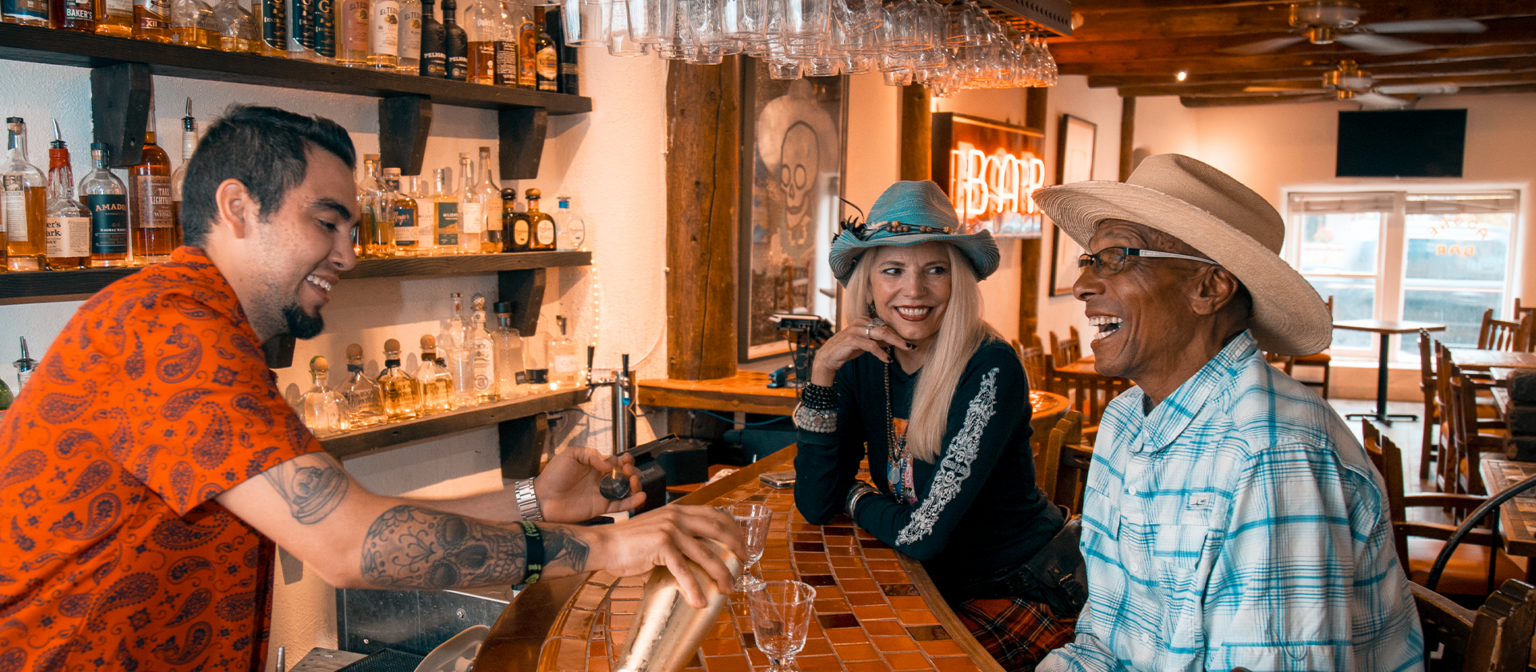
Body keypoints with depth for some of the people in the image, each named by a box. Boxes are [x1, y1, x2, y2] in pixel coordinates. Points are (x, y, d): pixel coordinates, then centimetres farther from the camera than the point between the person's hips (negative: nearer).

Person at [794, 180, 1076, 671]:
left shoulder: (991, 371, -22)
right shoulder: (864, 365, -4)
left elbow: (922, 533, -24)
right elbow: (815, 506, -9)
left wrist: (854, 496, -4)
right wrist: (822, 372, -15)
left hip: (1019, 591, -5)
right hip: (937, 586, 5)